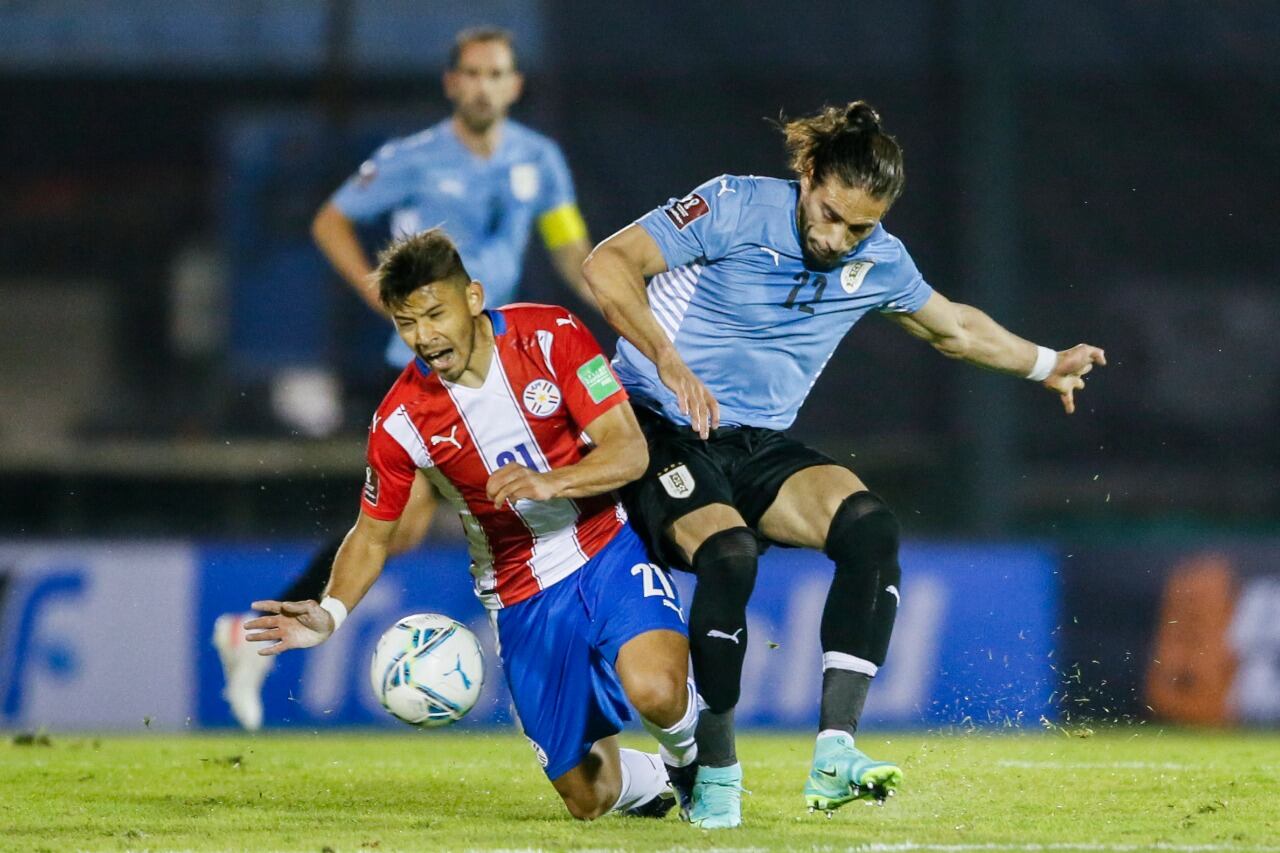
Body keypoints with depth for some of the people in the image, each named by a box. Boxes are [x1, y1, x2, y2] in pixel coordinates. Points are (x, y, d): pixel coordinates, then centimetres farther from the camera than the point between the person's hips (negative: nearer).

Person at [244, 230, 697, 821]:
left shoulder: (550, 336, -12)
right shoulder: (400, 421, -10)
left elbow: (629, 452, -15)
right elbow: (374, 533, 3)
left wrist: (548, 483, -34)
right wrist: (330, 613, -16)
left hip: (605, 555, -2)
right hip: (522, 601, 2)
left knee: (656, 691, -32)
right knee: (587, 800, 0)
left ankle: (692, 759, 7)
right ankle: (642, 780, 39)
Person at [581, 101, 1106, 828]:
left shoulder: (880, 262, 2)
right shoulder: (737, 206, -15)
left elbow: (953, 326, 23)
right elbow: (609, 264, -21)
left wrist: (1046, 364, 34)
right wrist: (668, 360, -33)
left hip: (760, 446, 5)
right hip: (660, 433, -5)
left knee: (870, 527, -23)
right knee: (729, 555, -32)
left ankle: (835, 754, -28)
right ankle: (715, 775, -14)